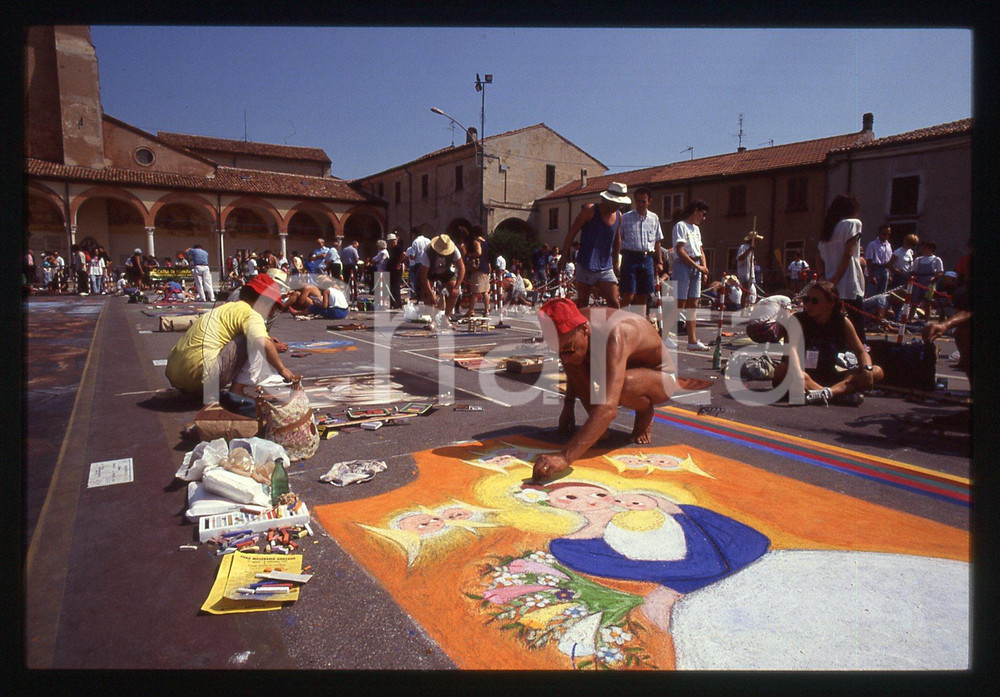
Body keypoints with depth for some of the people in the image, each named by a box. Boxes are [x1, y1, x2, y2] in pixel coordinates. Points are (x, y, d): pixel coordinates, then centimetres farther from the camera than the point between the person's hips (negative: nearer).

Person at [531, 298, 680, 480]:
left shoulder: (615, 336, -41)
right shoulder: (574, 326, -18)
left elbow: (608, 408, -53)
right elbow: (572, 365, 8)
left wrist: (565, 456, -61)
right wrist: (568, 407, -1)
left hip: (661, 376, -6)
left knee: (624, 385, -39)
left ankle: (645, 414, -4)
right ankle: (597, 424, -4)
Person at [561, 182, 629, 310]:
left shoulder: (619, 216, 9)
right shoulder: (590, 210, -6)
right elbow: (572, 232, -4)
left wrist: (615, 263, 23)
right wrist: (564, 255, -7)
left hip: (606, 267, 4)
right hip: (585, 266, -4)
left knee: (614, 303, -5)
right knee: (582, 304, 1)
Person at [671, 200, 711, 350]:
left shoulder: (696, 229, 21)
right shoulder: (680, 226, -5)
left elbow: (700, 251, 21)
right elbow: (680, 251, -15)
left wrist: (704, 269, 7)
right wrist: (697, 266, -15)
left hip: (696, 267, 8)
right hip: (683, 266, -8)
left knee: (693, 304, 6)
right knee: (680, 304, -10)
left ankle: (692, 340, 7)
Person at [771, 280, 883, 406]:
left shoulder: (842, 322, 2)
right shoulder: (798, 320, -9)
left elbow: (861, 351, 1)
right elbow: (792, 349, -25)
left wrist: (867, 369, -22)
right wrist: (799, 376, -43)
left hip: (829, 377, 4)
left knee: (877, 372, -13)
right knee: (783, 370, -35)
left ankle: (825, 393, -39)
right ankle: (842, 393, -40)